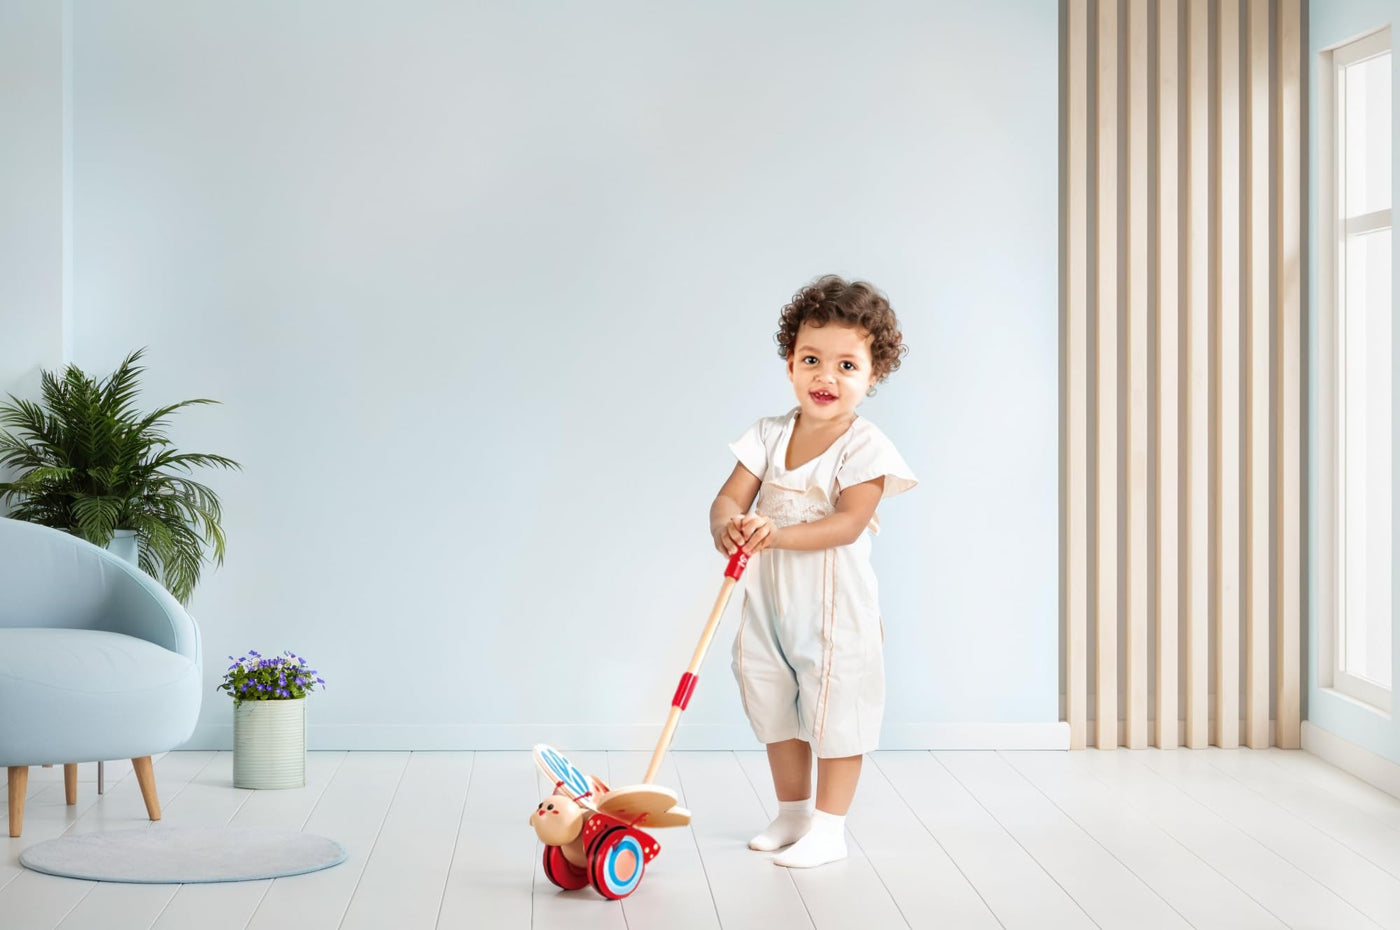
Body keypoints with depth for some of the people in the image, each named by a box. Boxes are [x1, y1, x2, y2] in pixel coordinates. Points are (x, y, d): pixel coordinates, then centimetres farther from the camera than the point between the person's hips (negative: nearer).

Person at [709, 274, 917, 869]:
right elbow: (731, 496, -1)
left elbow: (847, 523, -22)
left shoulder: (865, 446, -12)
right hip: (768, 599, 6)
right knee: (774, 707, 16)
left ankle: (828, 826, 14)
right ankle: (792, 814, 32)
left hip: (834, 605, -6)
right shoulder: (770, 435, 3)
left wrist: (776, 532, -34)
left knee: (835, 709, 1)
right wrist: (726, 523, -25)